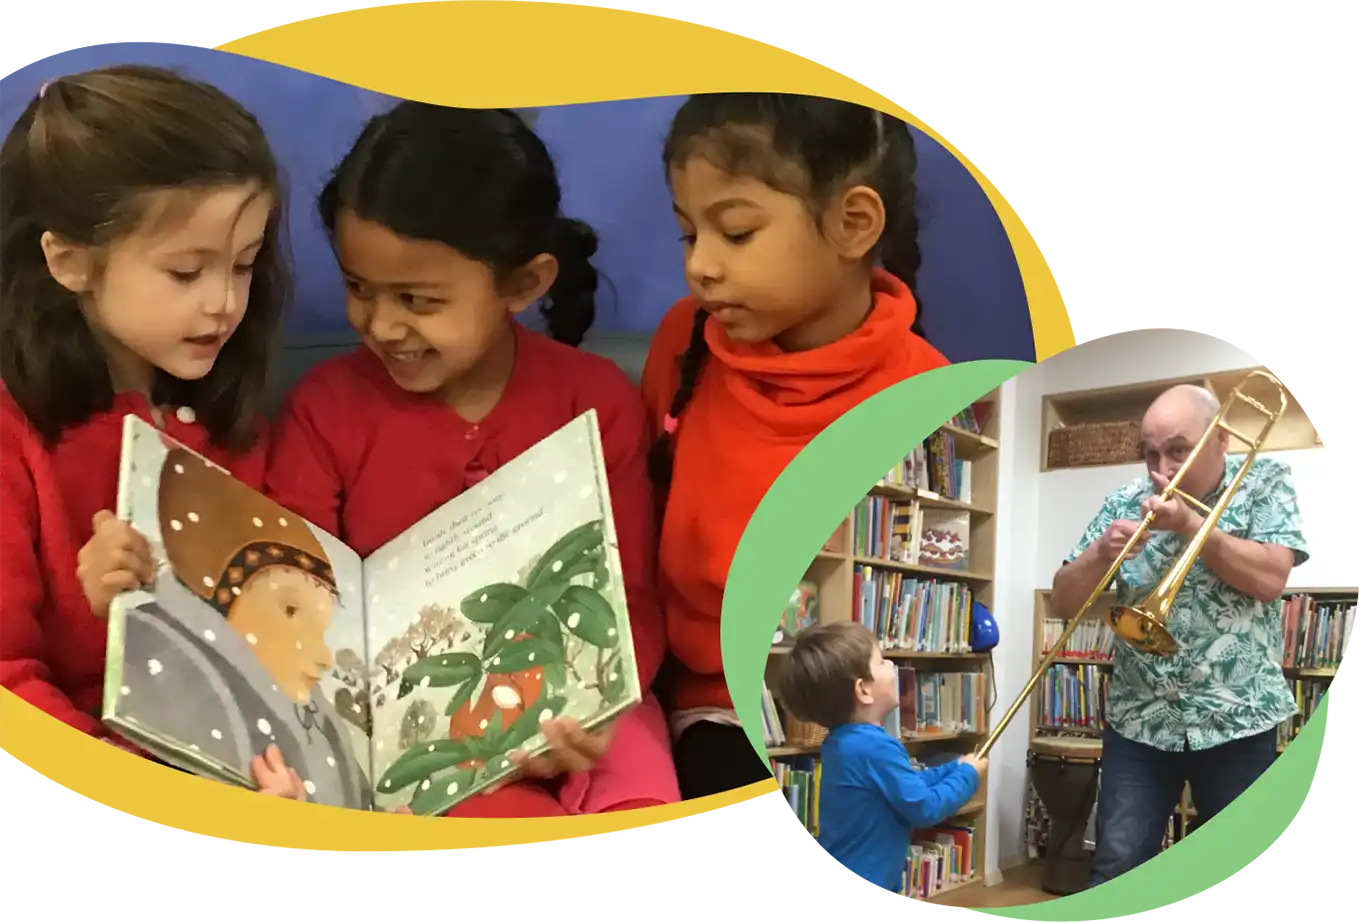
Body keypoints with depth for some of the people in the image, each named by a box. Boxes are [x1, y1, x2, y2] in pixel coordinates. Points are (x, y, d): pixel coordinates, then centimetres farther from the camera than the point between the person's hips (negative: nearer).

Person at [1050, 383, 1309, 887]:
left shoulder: (1266, 482, 0)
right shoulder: (1125, 503, 3)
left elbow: (1270, 579, -15)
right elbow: (1062, 602, 1)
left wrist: (1188, 522, -18)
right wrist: (1101, 552, -17)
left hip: (1237, 719, -1)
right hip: (1139, 720, 1)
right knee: (1116, 869, -1)